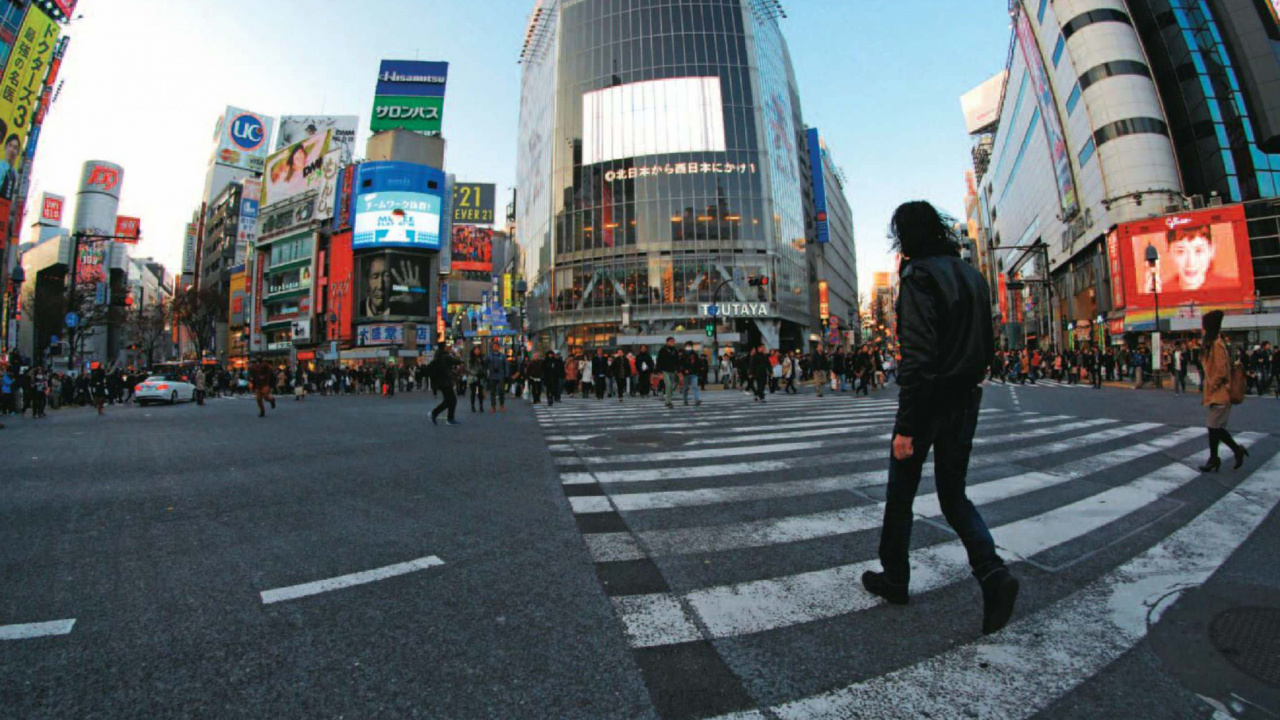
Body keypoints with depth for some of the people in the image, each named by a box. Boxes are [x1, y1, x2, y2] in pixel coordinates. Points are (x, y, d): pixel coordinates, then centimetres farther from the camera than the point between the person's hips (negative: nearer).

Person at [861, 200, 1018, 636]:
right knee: (953, 495, 18)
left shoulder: (920, 276, -14)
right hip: (966, 403, 8)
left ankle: (894, 579, 25)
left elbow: (918, 355, -22)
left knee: (900, 495, 10)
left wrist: (905, 425, -22)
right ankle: (992, 573, 1)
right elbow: (987, 345, 15)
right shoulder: (970, 275, 12)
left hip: (930, 402, -8)